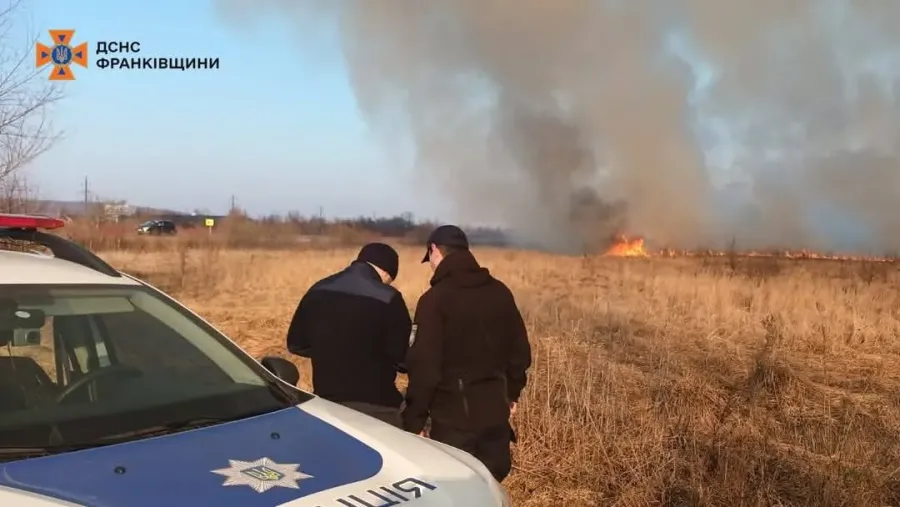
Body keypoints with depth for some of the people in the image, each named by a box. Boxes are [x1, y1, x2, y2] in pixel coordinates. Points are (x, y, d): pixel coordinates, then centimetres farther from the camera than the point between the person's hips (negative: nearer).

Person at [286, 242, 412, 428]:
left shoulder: (318, 290, 4)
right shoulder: (388, 298, -13)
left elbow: (296, 344, 11)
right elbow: (401, 357, -9)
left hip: (327, 400, 6)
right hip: (373, 404, -6)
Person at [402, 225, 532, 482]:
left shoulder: (435, 298, -14)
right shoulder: (500, 292, 5)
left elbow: (425, 367, -17)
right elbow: (520, 351, 11)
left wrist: (414, 420, -9)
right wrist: (512, 393, 25)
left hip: (454, 418, -6)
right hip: (495, 412, 6)